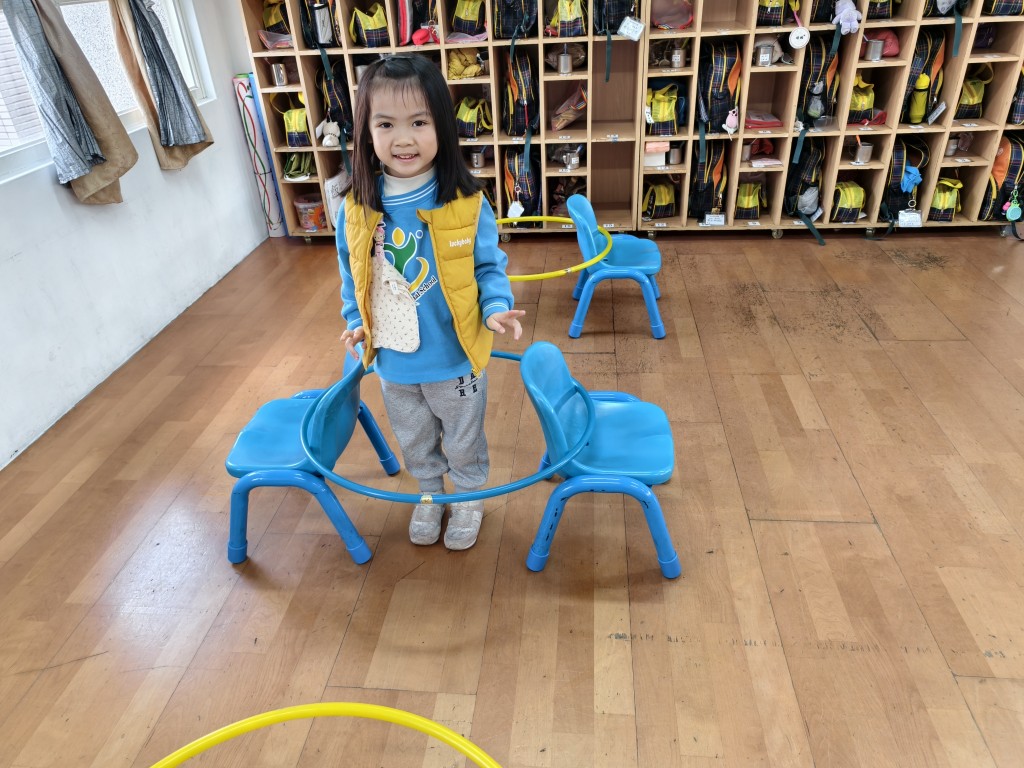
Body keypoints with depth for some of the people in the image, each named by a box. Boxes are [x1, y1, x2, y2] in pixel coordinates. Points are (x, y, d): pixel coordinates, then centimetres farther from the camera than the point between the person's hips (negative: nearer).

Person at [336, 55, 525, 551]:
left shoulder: (466, 204, -19)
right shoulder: (357, 210, -10)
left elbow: (489, 267, -9)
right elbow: (352, 275, 5)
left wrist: (496, 309, -26)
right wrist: (355, 322, -4)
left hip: (453, 359, -3)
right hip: (392, 362, 3)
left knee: (463, 441, 21)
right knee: (414, 441, 26)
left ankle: (468, 500, 49)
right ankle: (429, 495, 54)